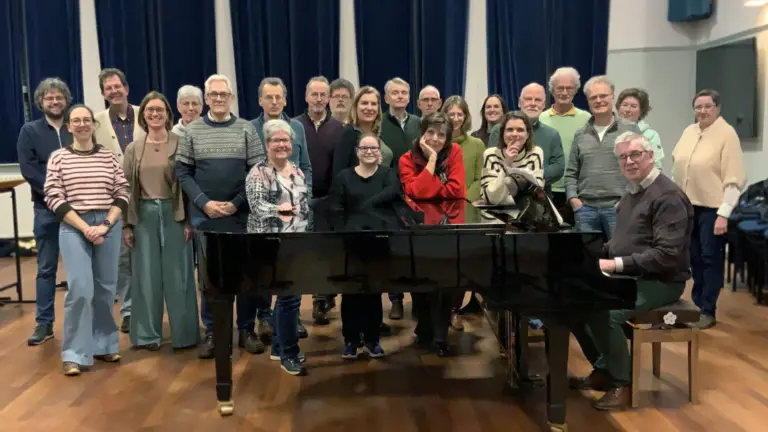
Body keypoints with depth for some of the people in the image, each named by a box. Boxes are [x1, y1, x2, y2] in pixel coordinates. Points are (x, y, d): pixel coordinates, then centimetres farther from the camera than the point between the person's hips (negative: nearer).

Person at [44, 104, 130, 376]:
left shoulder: (108, 157, 8)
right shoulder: (58, 158, 3)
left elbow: (123, 194, 5)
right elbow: (53, 198, -3)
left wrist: (105, 225, -9)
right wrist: (85, 228, -12)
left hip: (109, 226, 2)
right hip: (73, 227, -2)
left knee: (105, 288, 7)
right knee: (81, 289, -11)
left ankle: (102, 345, 22)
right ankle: (75, 354, 0)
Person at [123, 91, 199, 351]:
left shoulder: (180, 144, -1)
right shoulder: (133, 149, 7)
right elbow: (126, 189, 6)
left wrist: (189, 219, -8)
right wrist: (126, 225, 2)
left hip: (174, 213, -2)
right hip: (144, 215, 2)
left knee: (178, 274, 3)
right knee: (146, 275, 7)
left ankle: (184, 334, 13)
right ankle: (148, 334, 18)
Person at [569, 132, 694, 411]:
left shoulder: (668, 196, -17)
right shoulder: (631, 193, 13)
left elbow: (667, 254, -27)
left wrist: (616, 264, -27)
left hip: (659, 281, -10)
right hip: (627, 276, 10)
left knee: (604, 313, -30)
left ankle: (623, 383, -9)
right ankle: (603, 370, 13)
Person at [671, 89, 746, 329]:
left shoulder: (727, 134, -10)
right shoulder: (689, 131, 9)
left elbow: (734, 178, -14)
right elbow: (677, 167, 15)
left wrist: (724, 214, -18)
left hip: (711, 208, -6)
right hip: (687, 205, 6)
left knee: (710, 258, 0)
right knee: (694, 257, 14)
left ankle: (708, 311, 8)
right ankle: (697, 302, 26)